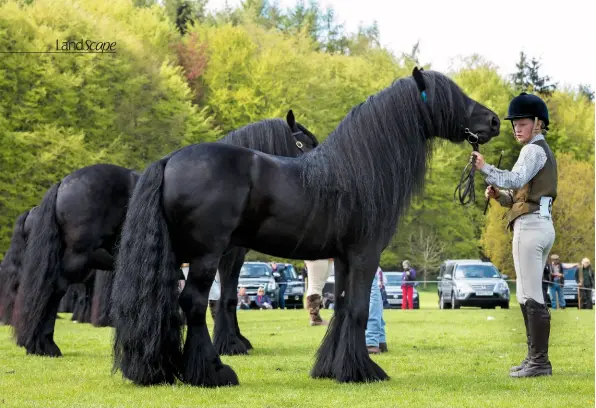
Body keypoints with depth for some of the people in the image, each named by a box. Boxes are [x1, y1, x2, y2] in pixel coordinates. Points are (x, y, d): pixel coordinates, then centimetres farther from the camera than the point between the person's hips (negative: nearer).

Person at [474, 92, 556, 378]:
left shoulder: (534, 150, -6)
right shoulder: (544, 151, 24)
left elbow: (517, 180, -25)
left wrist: (485, 168, -30)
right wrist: (498, 195, 6)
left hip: (530, 226, -11)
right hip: (543, 224, 11)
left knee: (531, 297, -11)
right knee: (527, 296, 14)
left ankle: (540, 362, -13)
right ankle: (535, 358, 17)